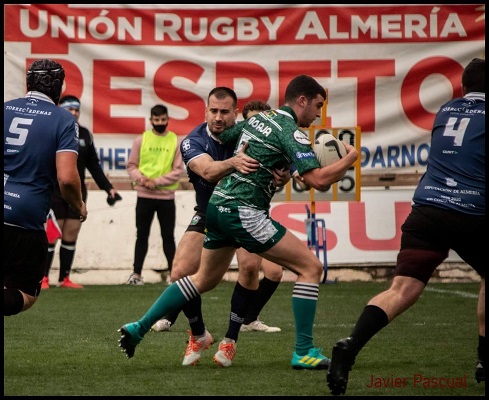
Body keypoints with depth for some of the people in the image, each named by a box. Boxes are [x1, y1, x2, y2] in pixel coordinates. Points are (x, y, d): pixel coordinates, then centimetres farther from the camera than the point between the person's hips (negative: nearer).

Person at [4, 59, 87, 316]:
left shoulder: (6, 109, 7)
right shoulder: (63, 120, -3)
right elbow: (67, 178, -12)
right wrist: (79, 206, 8)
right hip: (26, 224, -3)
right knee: (26, 296, 9)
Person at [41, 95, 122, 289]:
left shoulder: (85, 134, 10)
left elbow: (93, 165, 15)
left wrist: (108, 187, 11)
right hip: (54, 191, -5)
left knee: (72, 234, 5)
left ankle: (64, 278, 12)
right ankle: (43, 278, 0)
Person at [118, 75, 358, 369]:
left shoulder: (257, 119, 16)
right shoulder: (291, 131, -10)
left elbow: (220, 139, 27)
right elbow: (318, 180, -18)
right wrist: (350, 159, -3)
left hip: (218, 204, 9)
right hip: (243, 212, -9)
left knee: (204, 279, 25)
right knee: (311, 267, -4)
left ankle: (138, 329, 24)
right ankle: (304, 352, -7)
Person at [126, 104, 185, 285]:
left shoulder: (176, 141, 2)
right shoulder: (141, 140, 4)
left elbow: (178, 170, -3)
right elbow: (132, 165, 4)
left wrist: (157, 181, -13)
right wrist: (141, 178, -16)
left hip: (166, 197, 0)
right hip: (144, 196, 0)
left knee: (168, 236, 4)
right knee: (142, 235, 4)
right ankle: (136, 273, 8)